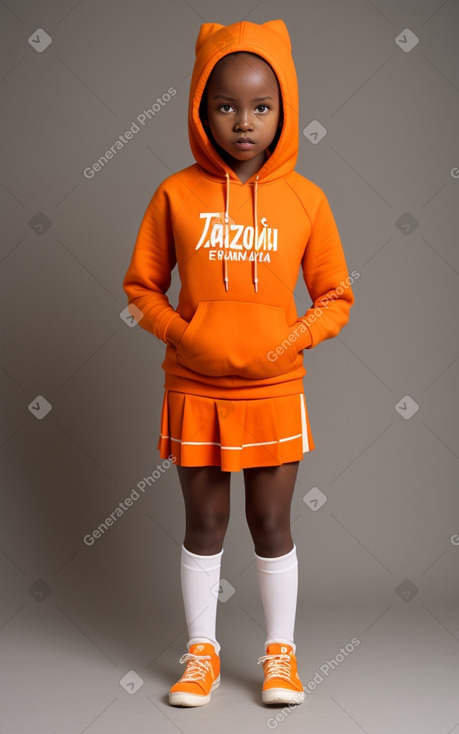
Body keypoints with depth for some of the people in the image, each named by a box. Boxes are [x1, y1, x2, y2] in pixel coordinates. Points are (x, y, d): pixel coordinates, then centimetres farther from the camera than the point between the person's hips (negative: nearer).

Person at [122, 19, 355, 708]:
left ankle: (281, 651, 30)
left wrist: (291, 340, -14)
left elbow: (336, 296, 1)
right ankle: (202, 652, 31)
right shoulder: (177, 193, -5)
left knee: (271, 525, 11)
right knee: (204, 525, 13)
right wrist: (182, 334, -13)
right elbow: (141, 286, 2)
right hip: (194, 390, 0)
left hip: (274, 393, 0)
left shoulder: (304, 198, -5)